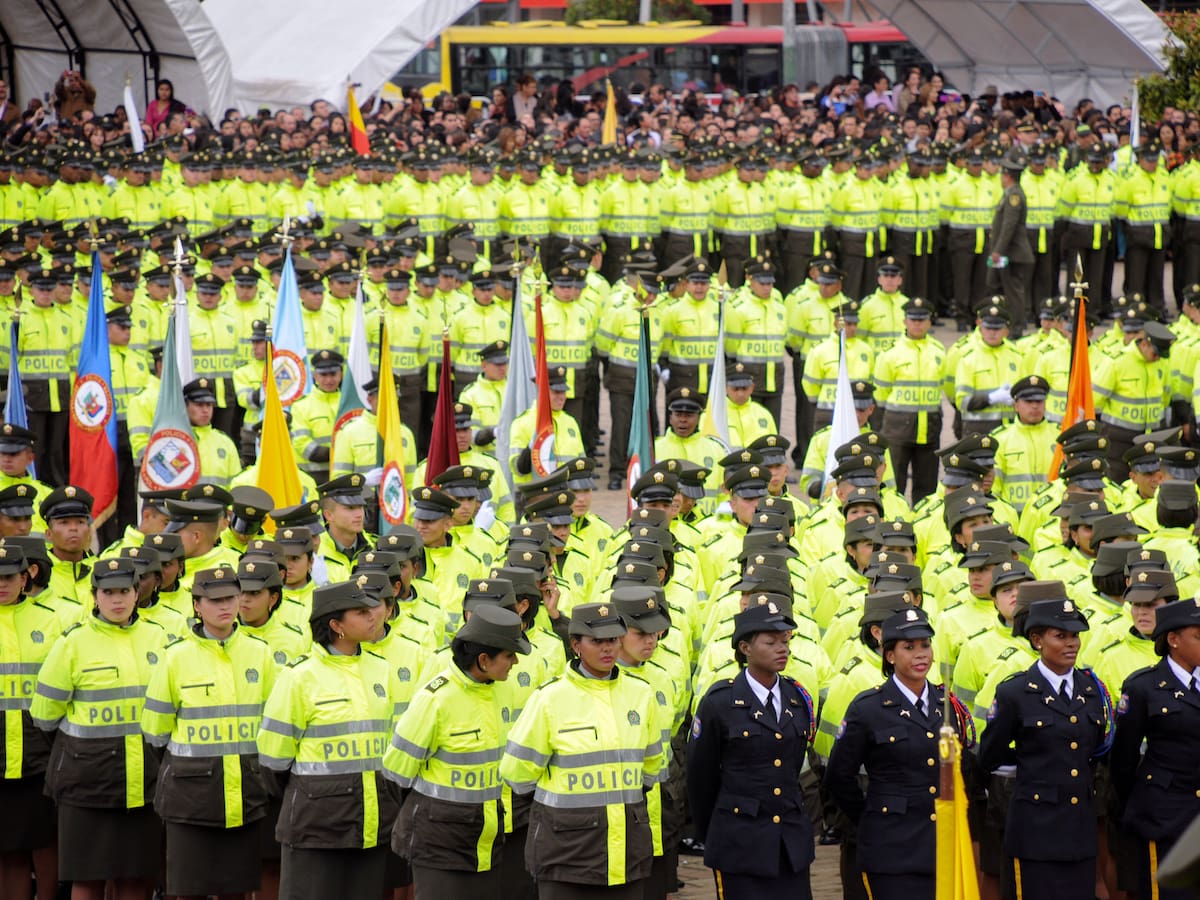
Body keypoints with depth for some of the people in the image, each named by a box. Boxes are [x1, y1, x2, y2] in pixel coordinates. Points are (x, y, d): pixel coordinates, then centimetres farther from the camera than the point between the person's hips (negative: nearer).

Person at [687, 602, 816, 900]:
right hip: (741, 843, -4)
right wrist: (712, 837, 11)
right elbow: (700, 776, 2)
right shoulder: (720, 702, -6)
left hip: (792, 843, 4)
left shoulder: (798, 699, 8)